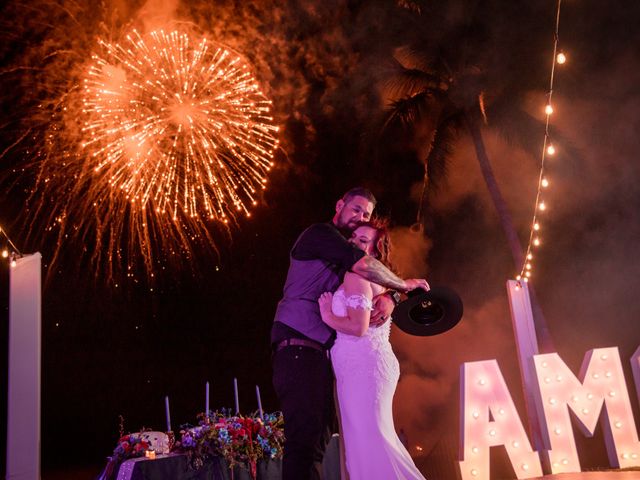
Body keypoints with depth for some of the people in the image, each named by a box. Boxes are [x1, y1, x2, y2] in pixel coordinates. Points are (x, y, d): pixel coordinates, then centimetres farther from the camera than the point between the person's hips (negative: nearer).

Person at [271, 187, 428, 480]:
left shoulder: (344, 253, 27)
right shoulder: (320, 233, 0)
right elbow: (363, 264, -17)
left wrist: (388, 298, -7)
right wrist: (403, 285, -3)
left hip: (321, 353, 9)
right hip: (298, 348, -9)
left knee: (318, 440, 5)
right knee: (305, 436, -17)